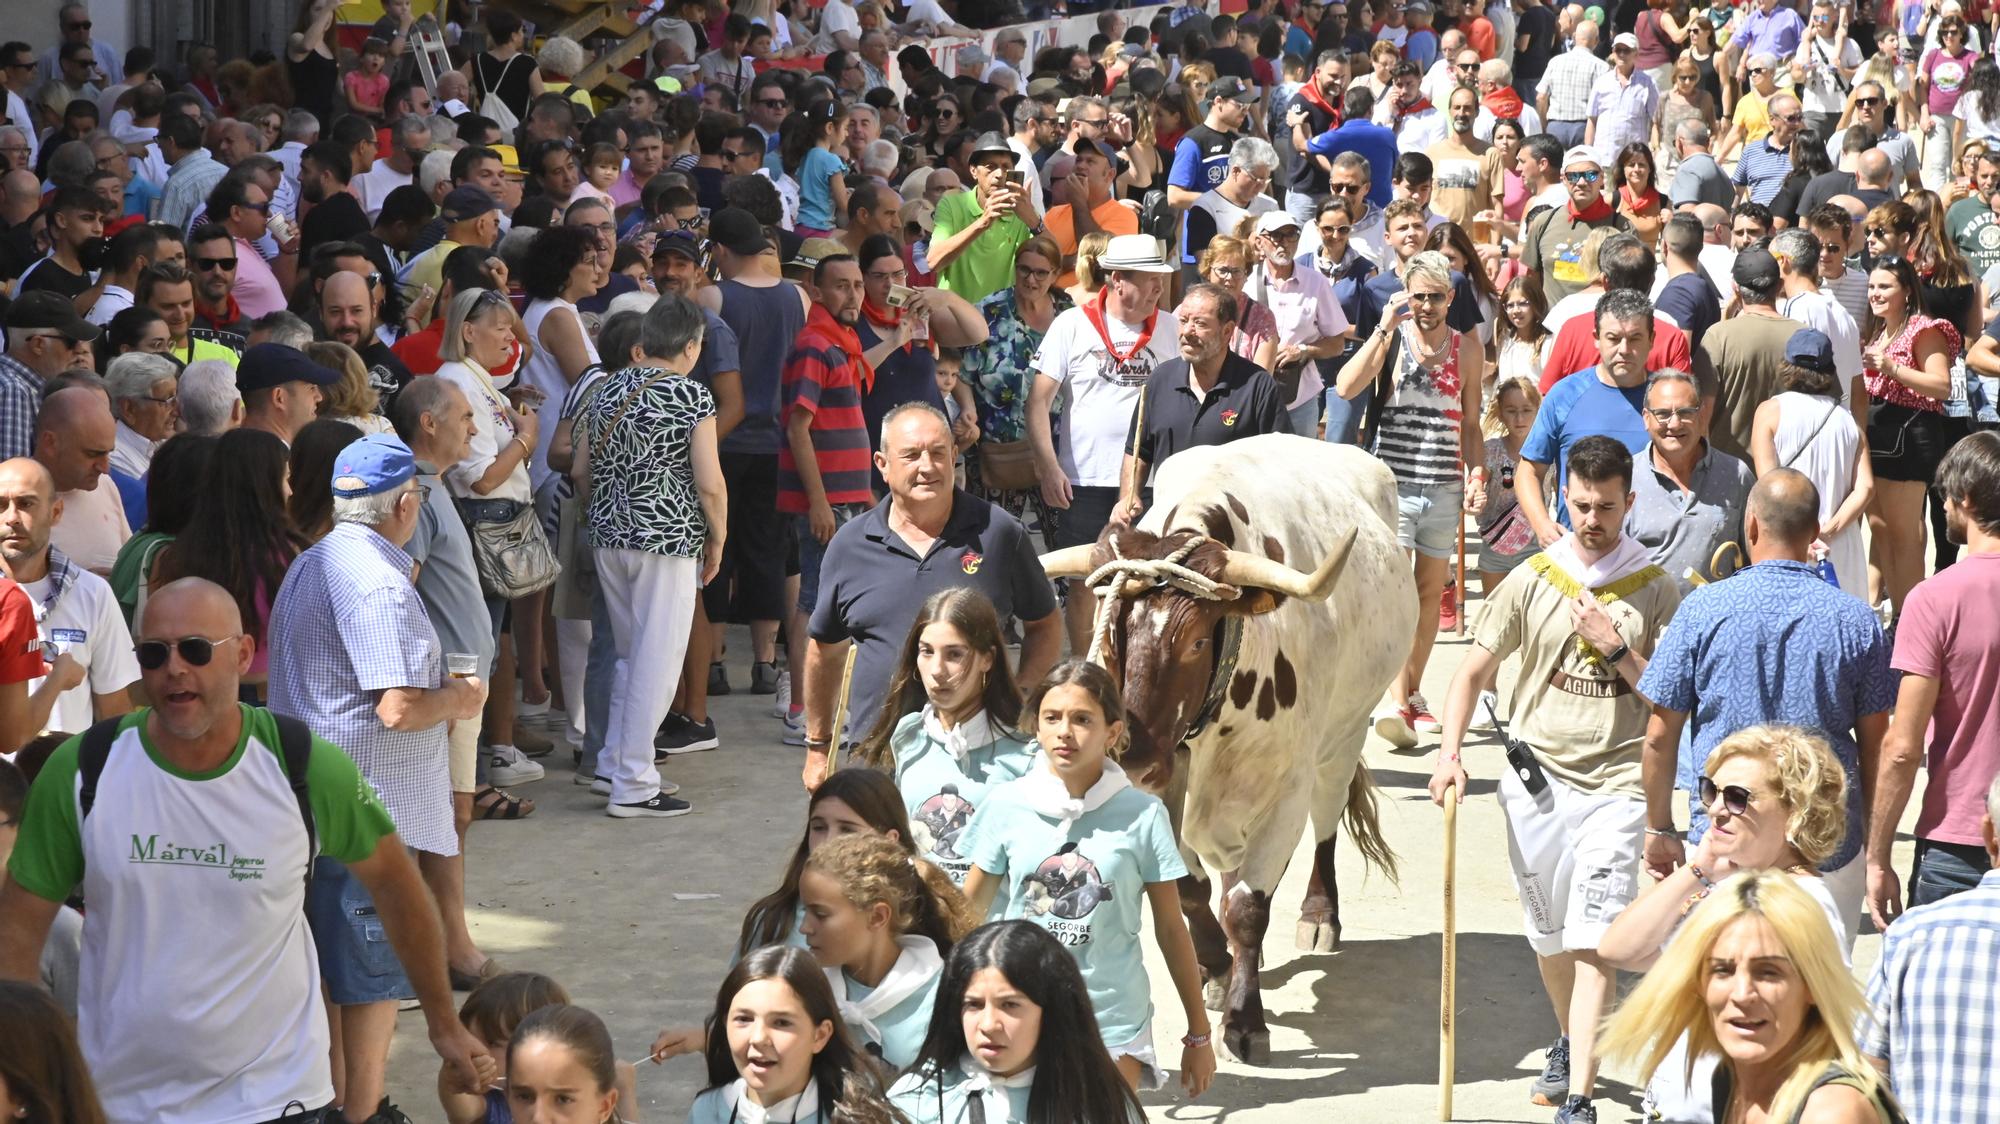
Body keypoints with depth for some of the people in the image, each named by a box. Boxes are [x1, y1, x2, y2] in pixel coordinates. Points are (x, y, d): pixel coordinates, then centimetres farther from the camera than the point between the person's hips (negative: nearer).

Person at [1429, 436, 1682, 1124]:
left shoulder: (1656, 591, 0)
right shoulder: (1532, 581, 3)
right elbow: (1472, 673, 7)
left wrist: (1617, 649, -13)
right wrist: (1449, 755, -5)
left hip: (1616, 781, -3)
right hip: (1538, 778, 3)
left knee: (1592, 940, -13)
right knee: (1550, 936, 16)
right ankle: (1570, 1045, 41)